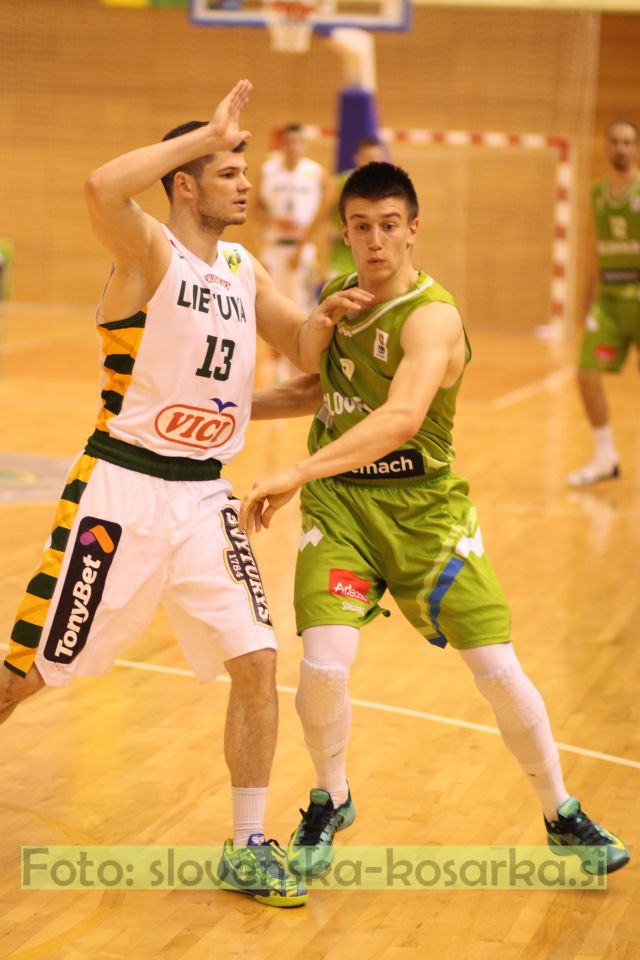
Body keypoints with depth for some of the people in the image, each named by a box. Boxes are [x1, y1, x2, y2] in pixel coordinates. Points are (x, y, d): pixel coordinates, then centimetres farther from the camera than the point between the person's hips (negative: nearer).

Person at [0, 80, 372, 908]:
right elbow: (103, 187, -33)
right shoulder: (149, 249, -11)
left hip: (203, 497, 6)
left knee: (257, 663, -2)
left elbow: (301, 351, 21)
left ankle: (246, 850, 9)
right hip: (122, 490, -6)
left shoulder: (244, 270, 11)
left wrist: (325, 317, -2)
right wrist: (208, 133, -26)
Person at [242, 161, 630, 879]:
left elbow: (401, 418, -39)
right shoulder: (338, 295, 4)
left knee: (499, 671, -3)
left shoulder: (431, 318, -20)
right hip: (338, 502, 4)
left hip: (424, 510, -4)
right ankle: (330, 802, 12)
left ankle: (564, 819, 20)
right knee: (323, 664, -17)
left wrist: (295, 474, -46)